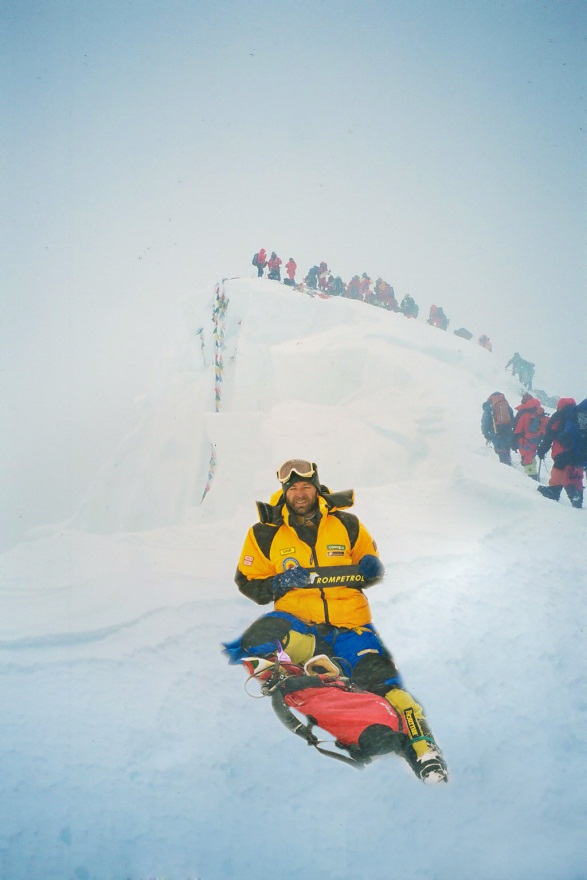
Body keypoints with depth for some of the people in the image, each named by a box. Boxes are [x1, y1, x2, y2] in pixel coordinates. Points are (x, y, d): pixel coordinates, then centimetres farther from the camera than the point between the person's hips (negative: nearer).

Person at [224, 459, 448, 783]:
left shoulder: (347, 525, 8)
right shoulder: (265, 533, 5)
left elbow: (371, 566, 18)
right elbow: (248, 582, 8)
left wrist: (371, 568, -8)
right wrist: (278, 584, -13)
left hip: (349, 622, 0)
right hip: (298, 620, 0)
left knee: (381, 681, -23)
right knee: (259, 639, -33)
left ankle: (421, 746, -18)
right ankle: (330, 660, -19)